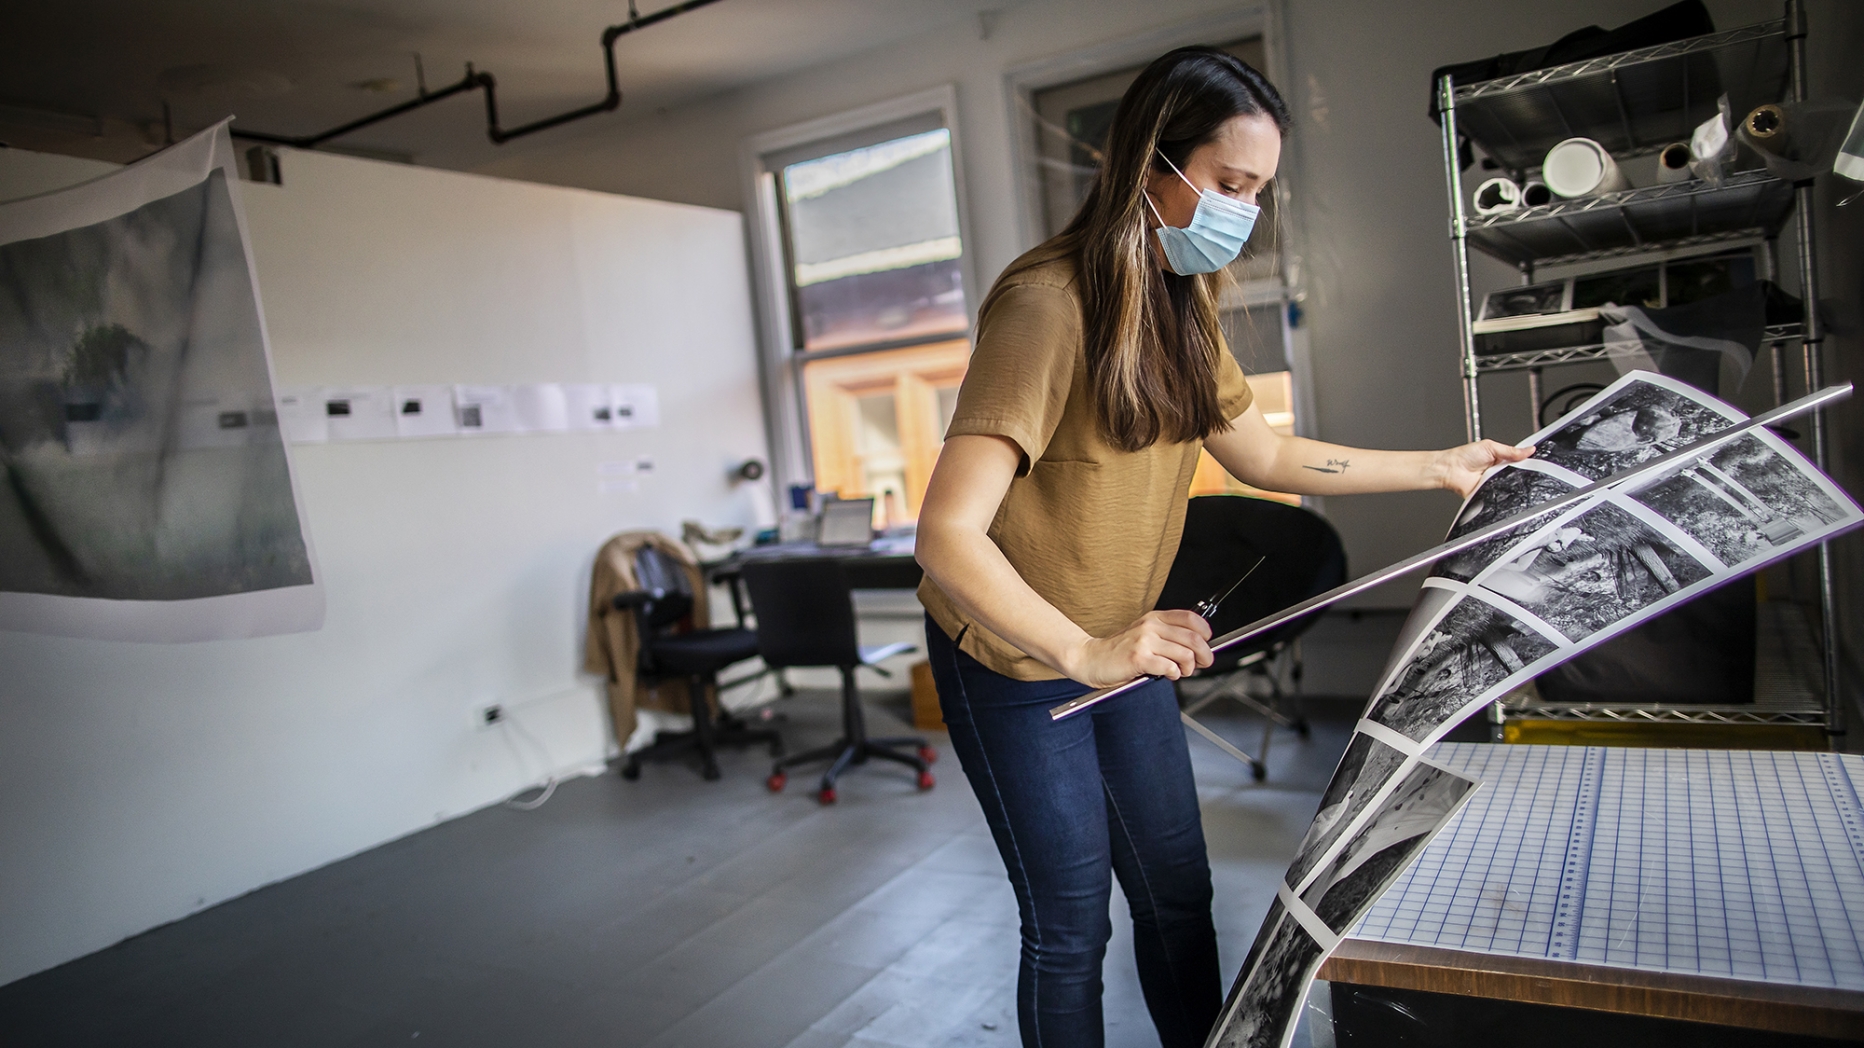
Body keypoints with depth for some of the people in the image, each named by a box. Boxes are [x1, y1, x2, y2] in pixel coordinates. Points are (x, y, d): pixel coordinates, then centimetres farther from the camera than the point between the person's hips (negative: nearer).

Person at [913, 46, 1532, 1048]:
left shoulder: (1179, 305, 3)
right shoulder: (1047, 304, -25)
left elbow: (1266, 455, 14)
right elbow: (947, 534, -32)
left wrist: (1437, 467, 12)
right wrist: (1085, 651, -42)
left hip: (1123, 649, 8)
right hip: (1016, 665, -7)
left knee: (1179, 897, 16)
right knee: (1071, 927, 6)